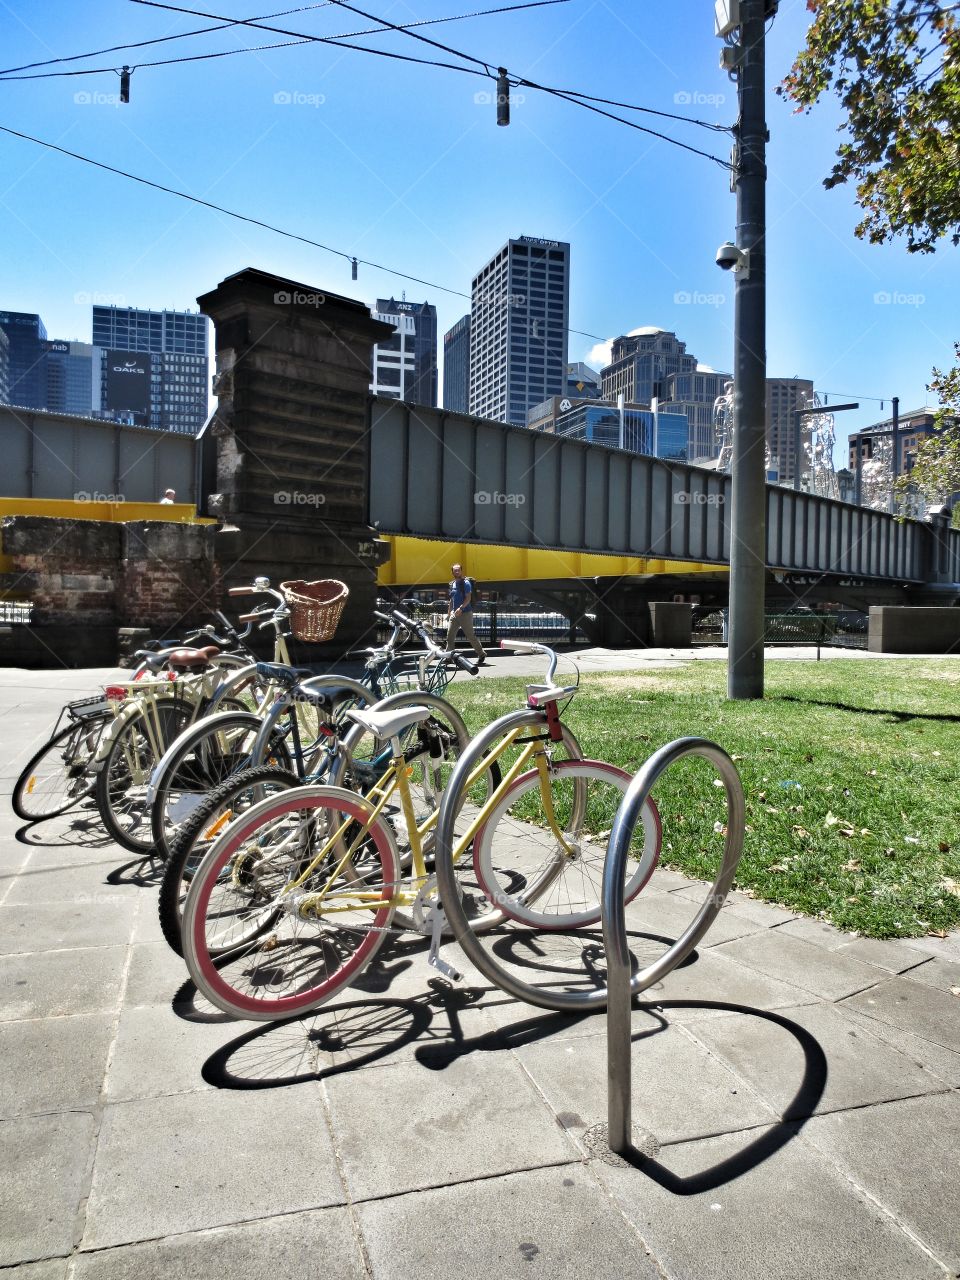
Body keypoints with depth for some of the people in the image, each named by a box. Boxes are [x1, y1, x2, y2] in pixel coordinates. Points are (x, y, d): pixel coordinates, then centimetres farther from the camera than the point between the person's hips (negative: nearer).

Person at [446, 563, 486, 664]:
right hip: (454, 614, 7)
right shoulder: (452, 584, 14)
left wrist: (460, 608, -28)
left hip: (465, 613, -7)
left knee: (470, 636, -2)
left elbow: (468, 598, -17)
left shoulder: (466, 583, -8)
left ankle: (481, 655, 12)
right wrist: (451, 611, 19)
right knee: (450, 636, 1)